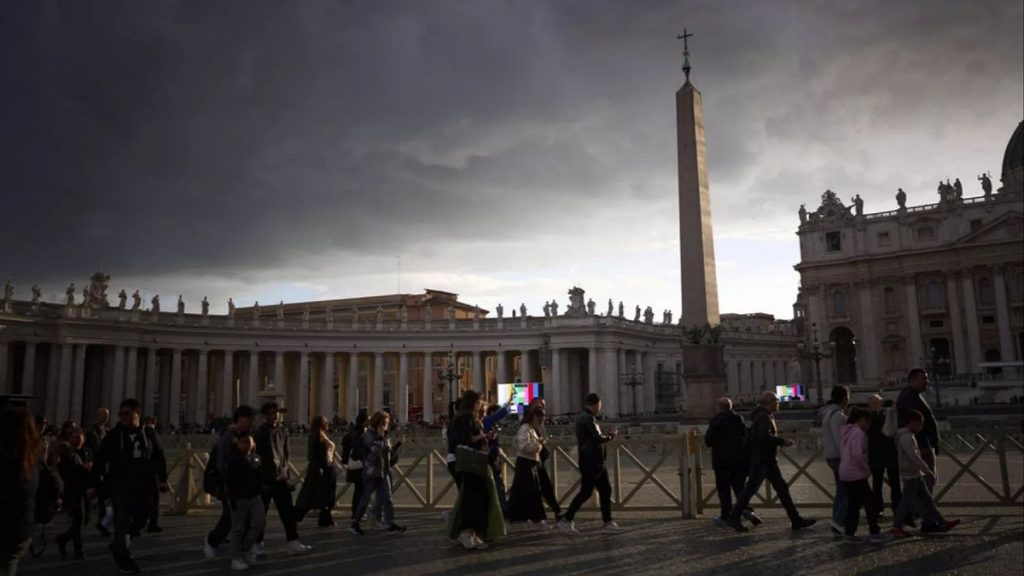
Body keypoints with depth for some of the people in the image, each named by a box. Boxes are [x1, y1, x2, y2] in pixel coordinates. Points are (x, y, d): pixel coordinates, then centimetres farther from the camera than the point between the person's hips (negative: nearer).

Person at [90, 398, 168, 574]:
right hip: (120, 487, -3)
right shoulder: (113, 435, -3)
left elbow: (159, 458, 9)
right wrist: (95, 484, -6)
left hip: (143, 487, 3)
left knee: (141, 518, 13)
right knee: (123, 522, -4)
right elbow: (99, 460, -1)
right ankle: (124, 557, 9)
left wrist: (162, 479, 2)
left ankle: (118, 546, 37)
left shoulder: (149, 434, 2)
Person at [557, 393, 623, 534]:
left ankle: (608, 522, 17)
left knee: (605, 490, 12)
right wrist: (611, 437, -6)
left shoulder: (584, 418, 15)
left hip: (596, 462, 10)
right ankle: (565, 521, 1)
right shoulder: (588, 419, -17)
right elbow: (597, 438, -22)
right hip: (590, 463, -10)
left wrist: (605, 436, 12)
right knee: (586, 492, -6)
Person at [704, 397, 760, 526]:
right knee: (739, 485, 10)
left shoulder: (716, 420, -10)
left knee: (723, 488, 4)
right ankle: (746, 508, -12)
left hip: (721, 460, -4)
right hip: (739, 459, 4)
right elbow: (747, 437, 7)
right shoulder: (739, 419, 5)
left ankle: (725, 516, 6)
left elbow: (708, 441, -14)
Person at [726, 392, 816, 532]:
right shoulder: (763, 417, -14)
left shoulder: (766, 416, 18)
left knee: (782, 488, 10)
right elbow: (765, 437, -26)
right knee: (751, 488, -9)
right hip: (761, 461, -11)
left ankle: (796, 520, 14)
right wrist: (783, 441, -19)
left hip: (768, 461, 11)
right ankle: (734, 518, -3)